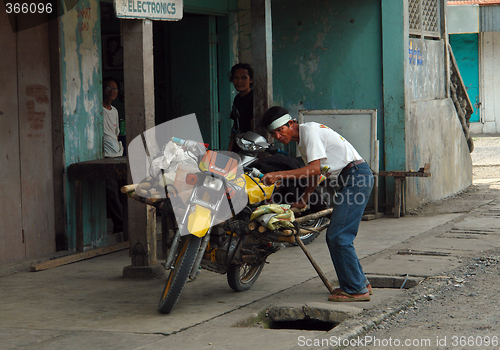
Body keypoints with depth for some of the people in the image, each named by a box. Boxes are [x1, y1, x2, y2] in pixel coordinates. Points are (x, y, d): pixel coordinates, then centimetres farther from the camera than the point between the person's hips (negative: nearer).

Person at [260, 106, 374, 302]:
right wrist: (303, 201, 28)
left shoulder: (309, 131, -12)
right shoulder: (302, 141, 19)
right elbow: (314, 174, 28)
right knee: (334, 236, 12)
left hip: (356, 177, -10)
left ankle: (356, 290, -6)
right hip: (349, 182, 10)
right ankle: (360, 283, 20)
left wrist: (279, 175, -24)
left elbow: (314, 169, -21)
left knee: (338, 236, -12)